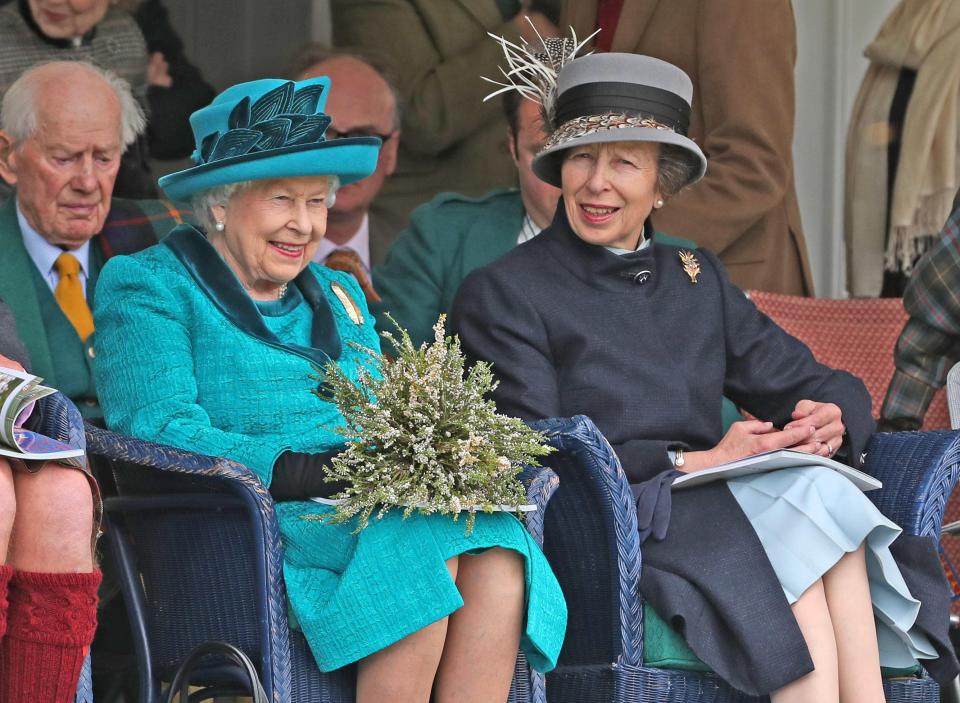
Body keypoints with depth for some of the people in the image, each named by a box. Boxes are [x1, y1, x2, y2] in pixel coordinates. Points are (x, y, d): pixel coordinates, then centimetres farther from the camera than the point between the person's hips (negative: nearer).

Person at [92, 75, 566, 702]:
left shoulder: (338, 296, 27)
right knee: (424, 552, -33)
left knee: (495, 560, -28)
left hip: (370, 511, 6)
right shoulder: (149, 288, 5)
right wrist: (309, 471, -19)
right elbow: (158, 432, -10)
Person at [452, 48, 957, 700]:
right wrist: (694, 462, -13)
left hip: (710, 500, 5)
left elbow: (821, 384, 19)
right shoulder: (501, 293, 4)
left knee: (817, 493, -28)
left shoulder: (698, 279, 22)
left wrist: (832, 421, -6)